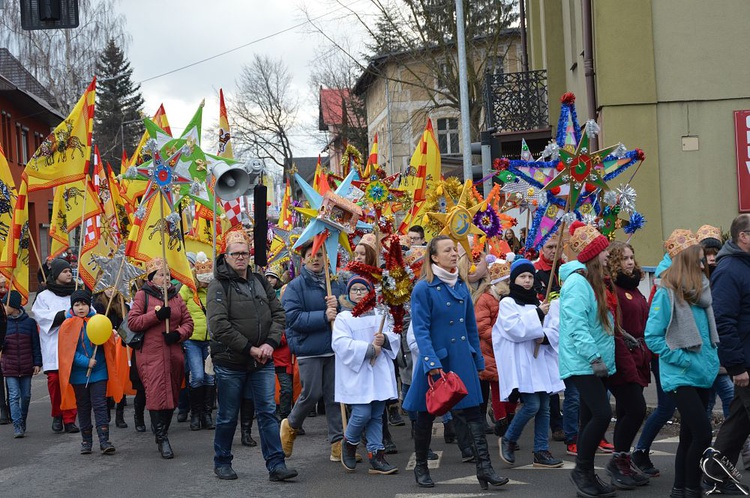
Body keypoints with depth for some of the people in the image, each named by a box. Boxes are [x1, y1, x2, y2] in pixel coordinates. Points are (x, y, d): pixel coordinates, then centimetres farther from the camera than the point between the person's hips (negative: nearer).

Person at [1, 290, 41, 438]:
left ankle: (23, 421, 27)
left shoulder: (29, 322, 0)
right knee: (14, 395, -7)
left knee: (26, 395, 10)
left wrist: (37, 363, 0)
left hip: (26, 366, 0)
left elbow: (35, 344, 4)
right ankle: (17, 426, -10)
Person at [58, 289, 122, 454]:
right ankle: (86, 441, 19)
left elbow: (109, 345, 7)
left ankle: (104, 441, -7)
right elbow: (68, 350, -5)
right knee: (83, 407, 9)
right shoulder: (68, 325, 0)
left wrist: (109, 335, -16)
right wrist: (86, 362, -15)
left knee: (100, 405, -5)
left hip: (99, 372, 0)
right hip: (78, 374, 0)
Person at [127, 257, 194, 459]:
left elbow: (188, 322, 14)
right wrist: (157, 315, -14)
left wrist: (178, 334, -6)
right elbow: (132, 322, -5)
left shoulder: (175, 296, 15)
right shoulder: (143, 295, 4)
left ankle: (162, 434, 18)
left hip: (174, 353, 4)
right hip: (151, 354, -4)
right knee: (156, 394, -12)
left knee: (171, 395, 6)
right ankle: (162, 439, -10)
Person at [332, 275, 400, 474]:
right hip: (357, 374, -5)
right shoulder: (343, 318, -1)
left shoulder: (379, 315, 13)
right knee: (362, 413, -12)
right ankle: (349, 443, 16)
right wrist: (369, 349, -18)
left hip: (379, 373, 5)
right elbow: (340, 343, -14)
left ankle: (376, 457, 10)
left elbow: (395, 337, 12)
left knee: (376, 416, 6)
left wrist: (385, 339, -11)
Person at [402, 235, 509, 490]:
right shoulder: (423, 288, -10)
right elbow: (421, 329, -16)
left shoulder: (461, 287, 8)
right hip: (435, 359, -5)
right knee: (426, 415, 9)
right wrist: (432, 363, -25)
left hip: (462, 360, 5)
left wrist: (478, 360, 12)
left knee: (473, 412, -3)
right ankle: (421, 467, 23)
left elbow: (471, 327, 14)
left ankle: (484, 467, -5)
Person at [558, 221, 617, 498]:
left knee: (591, 418, 10)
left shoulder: (594, 281, 16)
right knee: (601, 414, -15)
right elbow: (576, 325, -23)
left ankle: (586, 475, 15)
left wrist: (602, 357, 16)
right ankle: (582, 470, -2)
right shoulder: (577, 282, -15)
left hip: (594, 362, 10)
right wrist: (594, 357, -26)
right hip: (583, 363, -10)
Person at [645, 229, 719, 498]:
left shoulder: (701, 291, 11)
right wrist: (683, 360, -15)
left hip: (703, 375, 8)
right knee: (702, 432, -15)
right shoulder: (666, 293, -10)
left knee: (689, 434, 12)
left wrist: (712, 360, 7)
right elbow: (652, 337, -12)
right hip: (680, 376, -7)